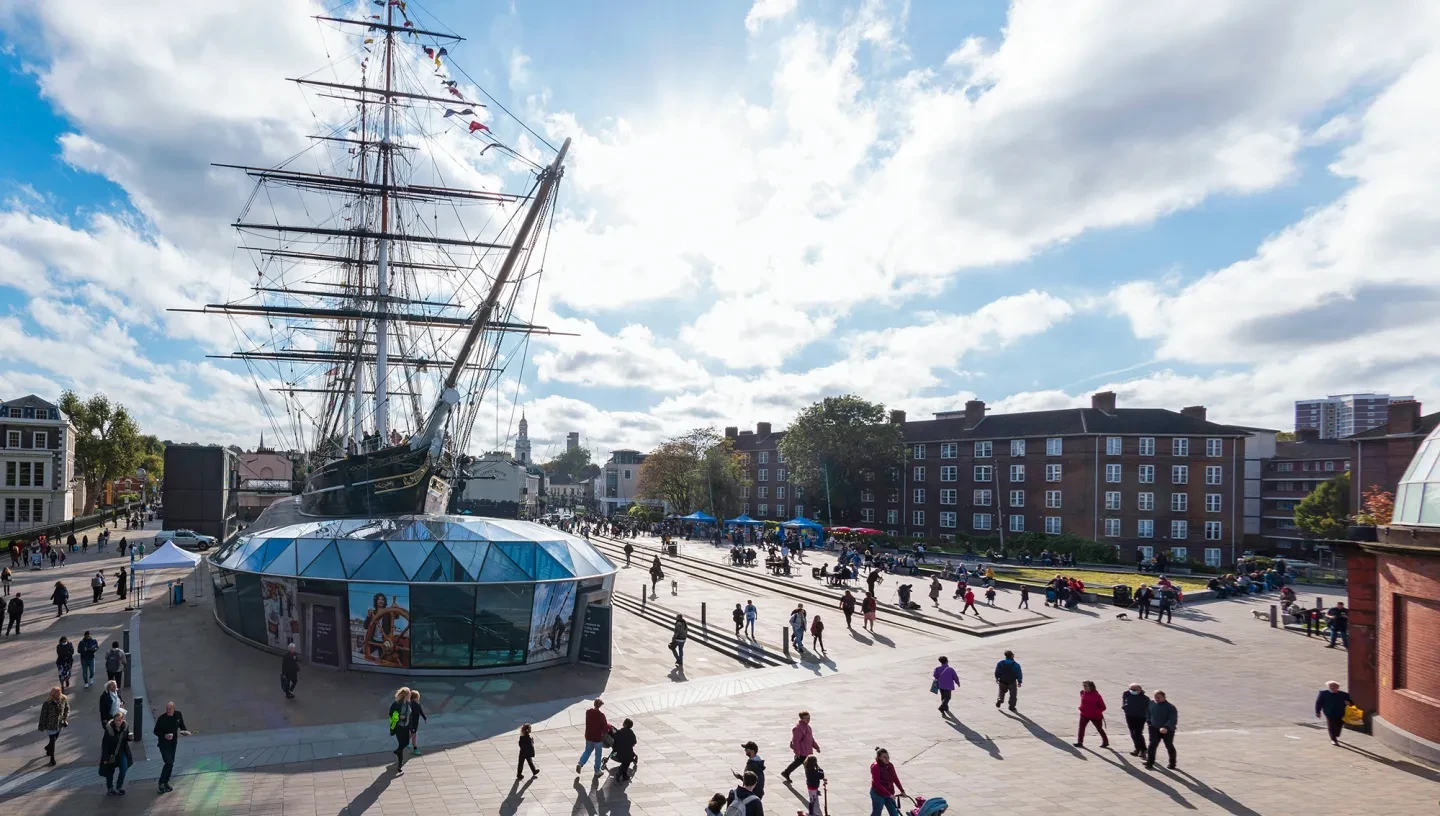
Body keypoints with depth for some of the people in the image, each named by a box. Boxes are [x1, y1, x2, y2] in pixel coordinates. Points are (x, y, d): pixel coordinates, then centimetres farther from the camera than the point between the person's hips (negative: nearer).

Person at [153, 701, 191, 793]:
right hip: (164, 743, -5)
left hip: (173, 742, 5)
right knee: (169, 763, -13)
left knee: (171, 763, 13)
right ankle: (160, 783, 2)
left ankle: (166, 782, 28)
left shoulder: (178, 715, -6)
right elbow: (155, 731, -11)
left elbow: (181, 724, 12)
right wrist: (164, 735, -27)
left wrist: (184, 731, -7)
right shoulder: (161, 718, -20)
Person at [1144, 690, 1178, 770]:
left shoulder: (1170, 707, -18)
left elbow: (1173, 719, -26)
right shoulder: (1151, 703, -1)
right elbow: (1148, 713, 18)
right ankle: (1149, 762, 0)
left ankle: (1172, 764, 30)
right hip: (1154, 729, 3)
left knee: (1169, 747, 13)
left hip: (1168, 730, -3)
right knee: (1152, 745, -5)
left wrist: (1166, 727, -38)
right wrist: (1148, 721, 10)